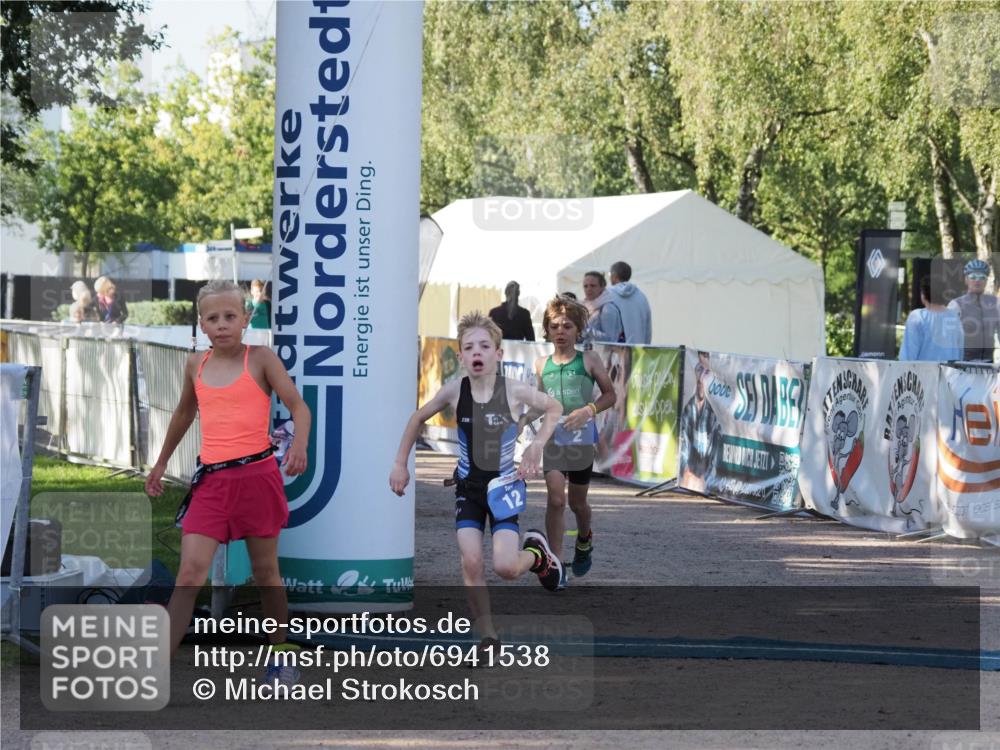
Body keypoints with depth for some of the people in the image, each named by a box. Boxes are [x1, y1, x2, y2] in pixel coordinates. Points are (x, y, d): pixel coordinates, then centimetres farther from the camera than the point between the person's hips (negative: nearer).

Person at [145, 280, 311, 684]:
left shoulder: (260, 359, 0)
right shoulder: (196, 365, 11)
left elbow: (298, 406, -5)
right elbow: (184, 413, 28)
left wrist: (299, 445, -24)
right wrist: (161, 462, 33)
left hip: (257, 474, -2)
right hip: (211, 480, 2)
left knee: (265, 570, 10)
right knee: (190, 571, -10)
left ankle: (281, 656, 26)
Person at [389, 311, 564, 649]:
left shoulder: (515, 391, -16)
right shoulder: (454, 391, -11)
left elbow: (554, 408, 3)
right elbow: (418, 418, 7)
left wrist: (537, 443, -10)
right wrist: (400, 464, 7)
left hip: (503, 485, -2)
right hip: (468, 485, 2)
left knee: (505, 567, -13)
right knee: (471, 564, -9)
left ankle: (537, 552, 23)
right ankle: (487, 637, 3)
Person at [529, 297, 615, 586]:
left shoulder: (589, 360, -2)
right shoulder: (541, 365, 5)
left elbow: (610, 395, 2)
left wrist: (588, 410, -14)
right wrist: (525, 417, -2)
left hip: (581, 439, -1)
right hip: (552, 438, 1)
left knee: (577, 501, 13)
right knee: (556, 499, -15)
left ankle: (584, 540, 47)